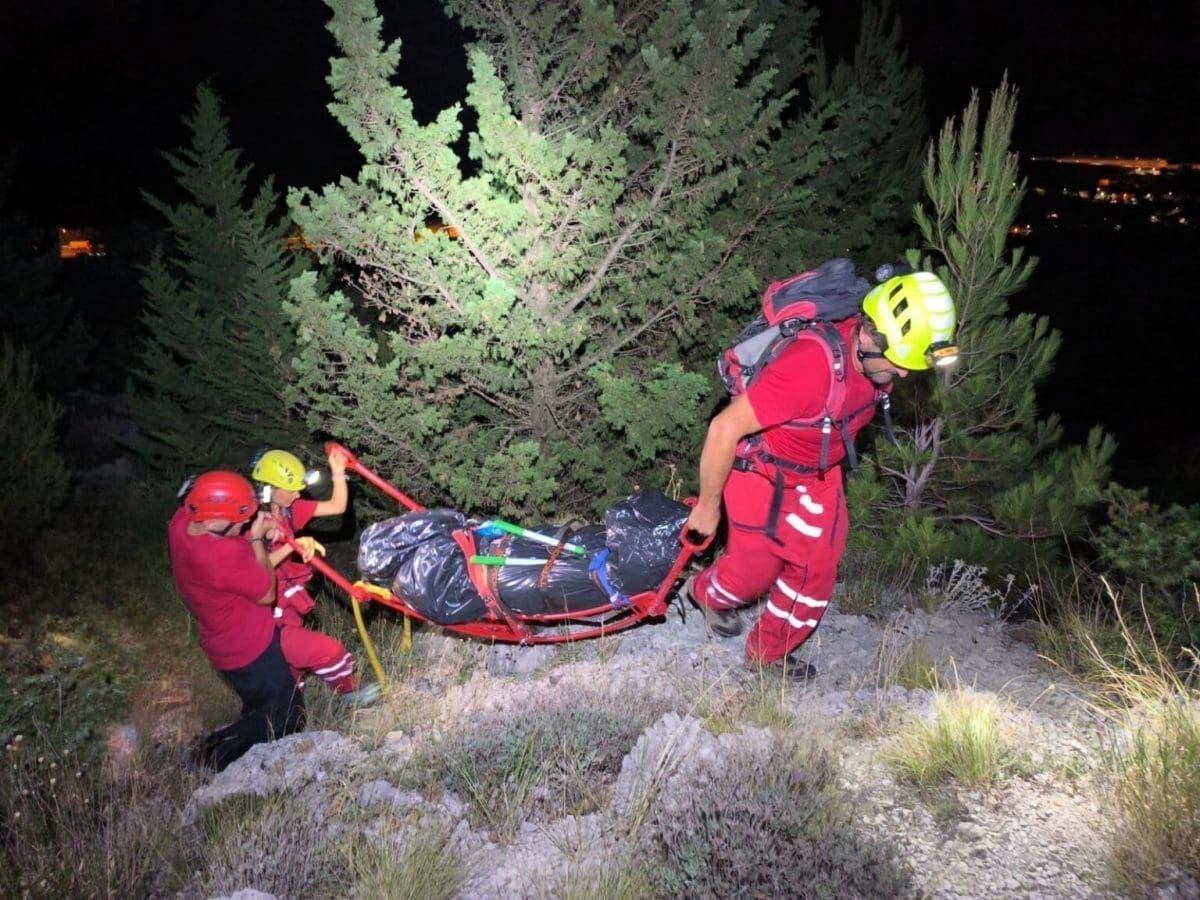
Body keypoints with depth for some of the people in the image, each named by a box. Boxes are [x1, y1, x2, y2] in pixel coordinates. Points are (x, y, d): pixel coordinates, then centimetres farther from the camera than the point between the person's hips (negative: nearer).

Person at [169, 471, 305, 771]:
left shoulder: (181, 521, -15)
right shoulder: (225, 555, -38)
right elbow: (267, 594, -22)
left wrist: (252, 533, -8)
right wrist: (257, 540, -16)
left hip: (224, 642, 9)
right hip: (250, 650, -9)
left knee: (258, 705, 28)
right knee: (285, 717, 9)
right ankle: (215, 755, 7)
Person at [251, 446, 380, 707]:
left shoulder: (289, 509, -1)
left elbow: (337, 506, 4)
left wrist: (338, 472, -7)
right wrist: (291, 546, -44)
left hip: (285, 610, 8)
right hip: (267, 622, -8)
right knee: (331, 652, -4)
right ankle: (348, 692, 22)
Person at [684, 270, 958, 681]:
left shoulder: (878, 358, -16)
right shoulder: (809, 366, -39)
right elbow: (725, 428, -32)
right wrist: (707, 506, -20)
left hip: (818, 474, 7)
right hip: (764, 472, -6)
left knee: (818, 570, 8)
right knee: (756, 569, 8)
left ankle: (769, 653, 30)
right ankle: (706, 592, 43)